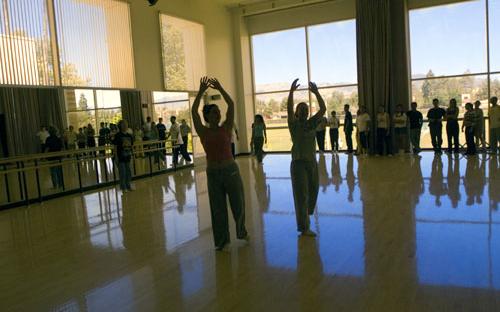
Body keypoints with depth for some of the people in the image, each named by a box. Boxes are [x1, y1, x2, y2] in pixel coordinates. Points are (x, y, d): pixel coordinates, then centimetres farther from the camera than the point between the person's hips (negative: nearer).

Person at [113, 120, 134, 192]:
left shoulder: (129, 136, 6)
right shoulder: (118, 136, -9)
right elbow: (115, 147, -9)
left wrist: (131, 155, 12)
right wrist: (116, 157, -12)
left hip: (127, 157, 5)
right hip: (121, 157, -5)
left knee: (128, 172, 12)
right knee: (122, 173, 0)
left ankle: (128, 186, 24)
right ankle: (123, 187, 11)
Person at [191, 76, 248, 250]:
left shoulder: (226, 129, 0)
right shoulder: (203, 132, 0)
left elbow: (231, 105, -9)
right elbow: (194, 110, -9)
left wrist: (220, 88, -11)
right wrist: (201, 91, -10)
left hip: (231, 170, 0)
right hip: (213, 173, 0)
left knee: (238, 204, 10)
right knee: (217, 208, 9)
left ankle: (241, 232, 36)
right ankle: (222, 240, 24)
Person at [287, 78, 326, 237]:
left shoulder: (312, 123, 7)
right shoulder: (294, 124, -5)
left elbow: (323, 109, -3)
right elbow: (289, 109, -21)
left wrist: (316, 92, -10)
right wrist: (291, 91, -29)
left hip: (312, 161, 6)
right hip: (299, 162, -6)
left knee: (313, 190, 18)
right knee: (301, 194, -5)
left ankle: (306, 214, 44)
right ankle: (304, 228, -3)